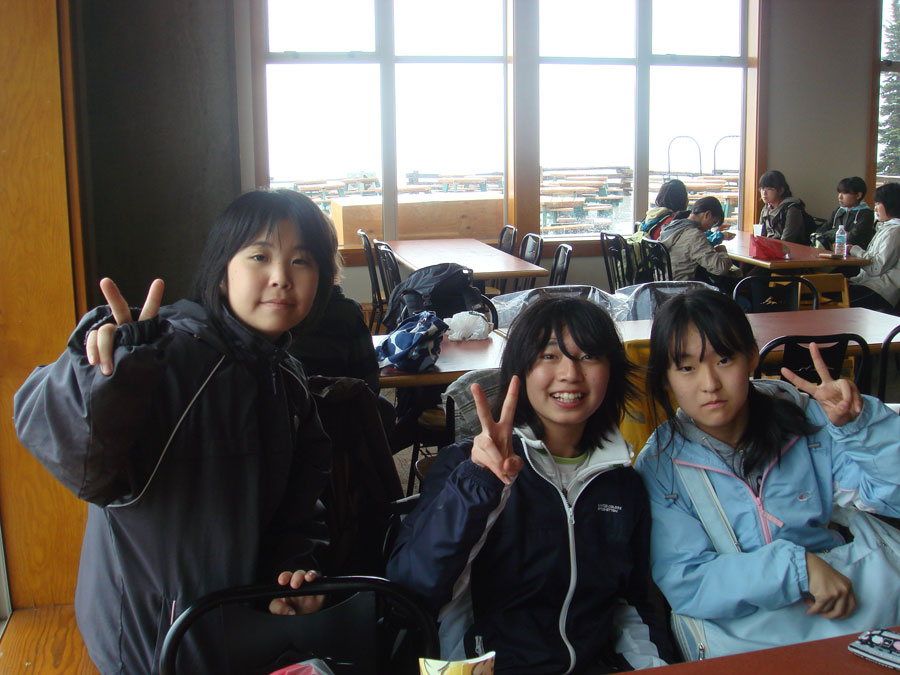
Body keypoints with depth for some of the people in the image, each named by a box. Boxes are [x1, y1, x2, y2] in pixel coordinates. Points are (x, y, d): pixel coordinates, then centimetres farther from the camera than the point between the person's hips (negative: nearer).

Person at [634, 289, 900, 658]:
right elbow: (686, 587, -14)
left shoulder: (800, 415, 1)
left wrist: (856, 424, -18)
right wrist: (796, 566, -23)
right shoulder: (659, 468, -7)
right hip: (738, 632, -3)